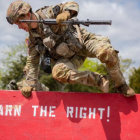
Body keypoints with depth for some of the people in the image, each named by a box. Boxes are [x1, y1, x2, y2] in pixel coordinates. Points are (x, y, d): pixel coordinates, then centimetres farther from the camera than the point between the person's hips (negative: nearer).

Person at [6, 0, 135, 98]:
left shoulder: (47, 13, -13)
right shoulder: (33, 40, -1)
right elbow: (32, 62, 7)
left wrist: (66, 13, -36)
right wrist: (29, 83, 2)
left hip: (83, 40, -3)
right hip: (71, 58, 3)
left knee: (106, 52, -32)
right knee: (58, 72, -29)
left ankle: (121, 86, -6)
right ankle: (99, 81, -17)